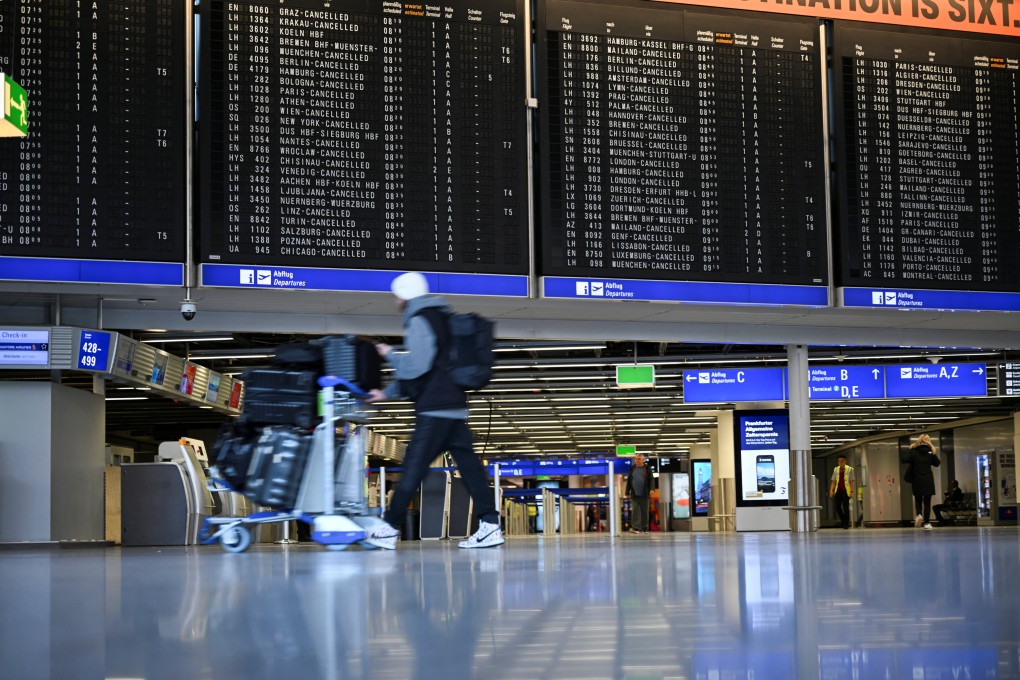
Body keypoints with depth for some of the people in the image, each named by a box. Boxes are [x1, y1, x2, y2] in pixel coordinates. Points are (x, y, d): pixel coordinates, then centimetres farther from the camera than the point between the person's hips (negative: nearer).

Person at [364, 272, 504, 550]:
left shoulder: (420, 321, -8)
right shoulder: (440, 319, 23)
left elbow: (415, 367, -17)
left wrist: (390, 354, 1)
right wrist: (388, 392, 25)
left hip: (435, 410, -9)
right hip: (455, 406, 9)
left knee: (413, 465, -6)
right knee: (468, 464, 4)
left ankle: (389, 528, -2)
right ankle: (489, 524, 1)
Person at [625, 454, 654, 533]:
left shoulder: (647, 469, 5)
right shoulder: (632, 469, 11)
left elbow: (651, 480, -1)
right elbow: (628, 481, 14)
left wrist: (651, 489, -16)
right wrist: (627, 492, 11)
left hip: (644, 494, -1)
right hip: (634, 494, 1)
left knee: (644, 511, 3)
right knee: (635, 510, -8)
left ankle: (644, 528, 9)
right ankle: (635, 527, -11)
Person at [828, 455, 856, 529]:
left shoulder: (850, 469, 0)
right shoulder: (836, 469, 10)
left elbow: (852, 481, -2)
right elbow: (833, 481, 10)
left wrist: (852, 491, -9)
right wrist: (831, 490, 2)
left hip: (846, 491, -3)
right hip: (838, 491, 3)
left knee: (846, 507, -1)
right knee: (837, 507, 0)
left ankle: (846, 524, 8)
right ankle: (843, 520, 22)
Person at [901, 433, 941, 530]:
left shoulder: (913, 451, -4)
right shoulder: (930, 452, -1)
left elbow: (902, 459, -13)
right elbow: (937, 463, 10)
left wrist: (911, 461, 4)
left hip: (917, 481, 0)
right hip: (928, 481, 0)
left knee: (918, 500, 13)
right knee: (927, 502, 5)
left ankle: (919, 515, -14)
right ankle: (926, 523, 2)